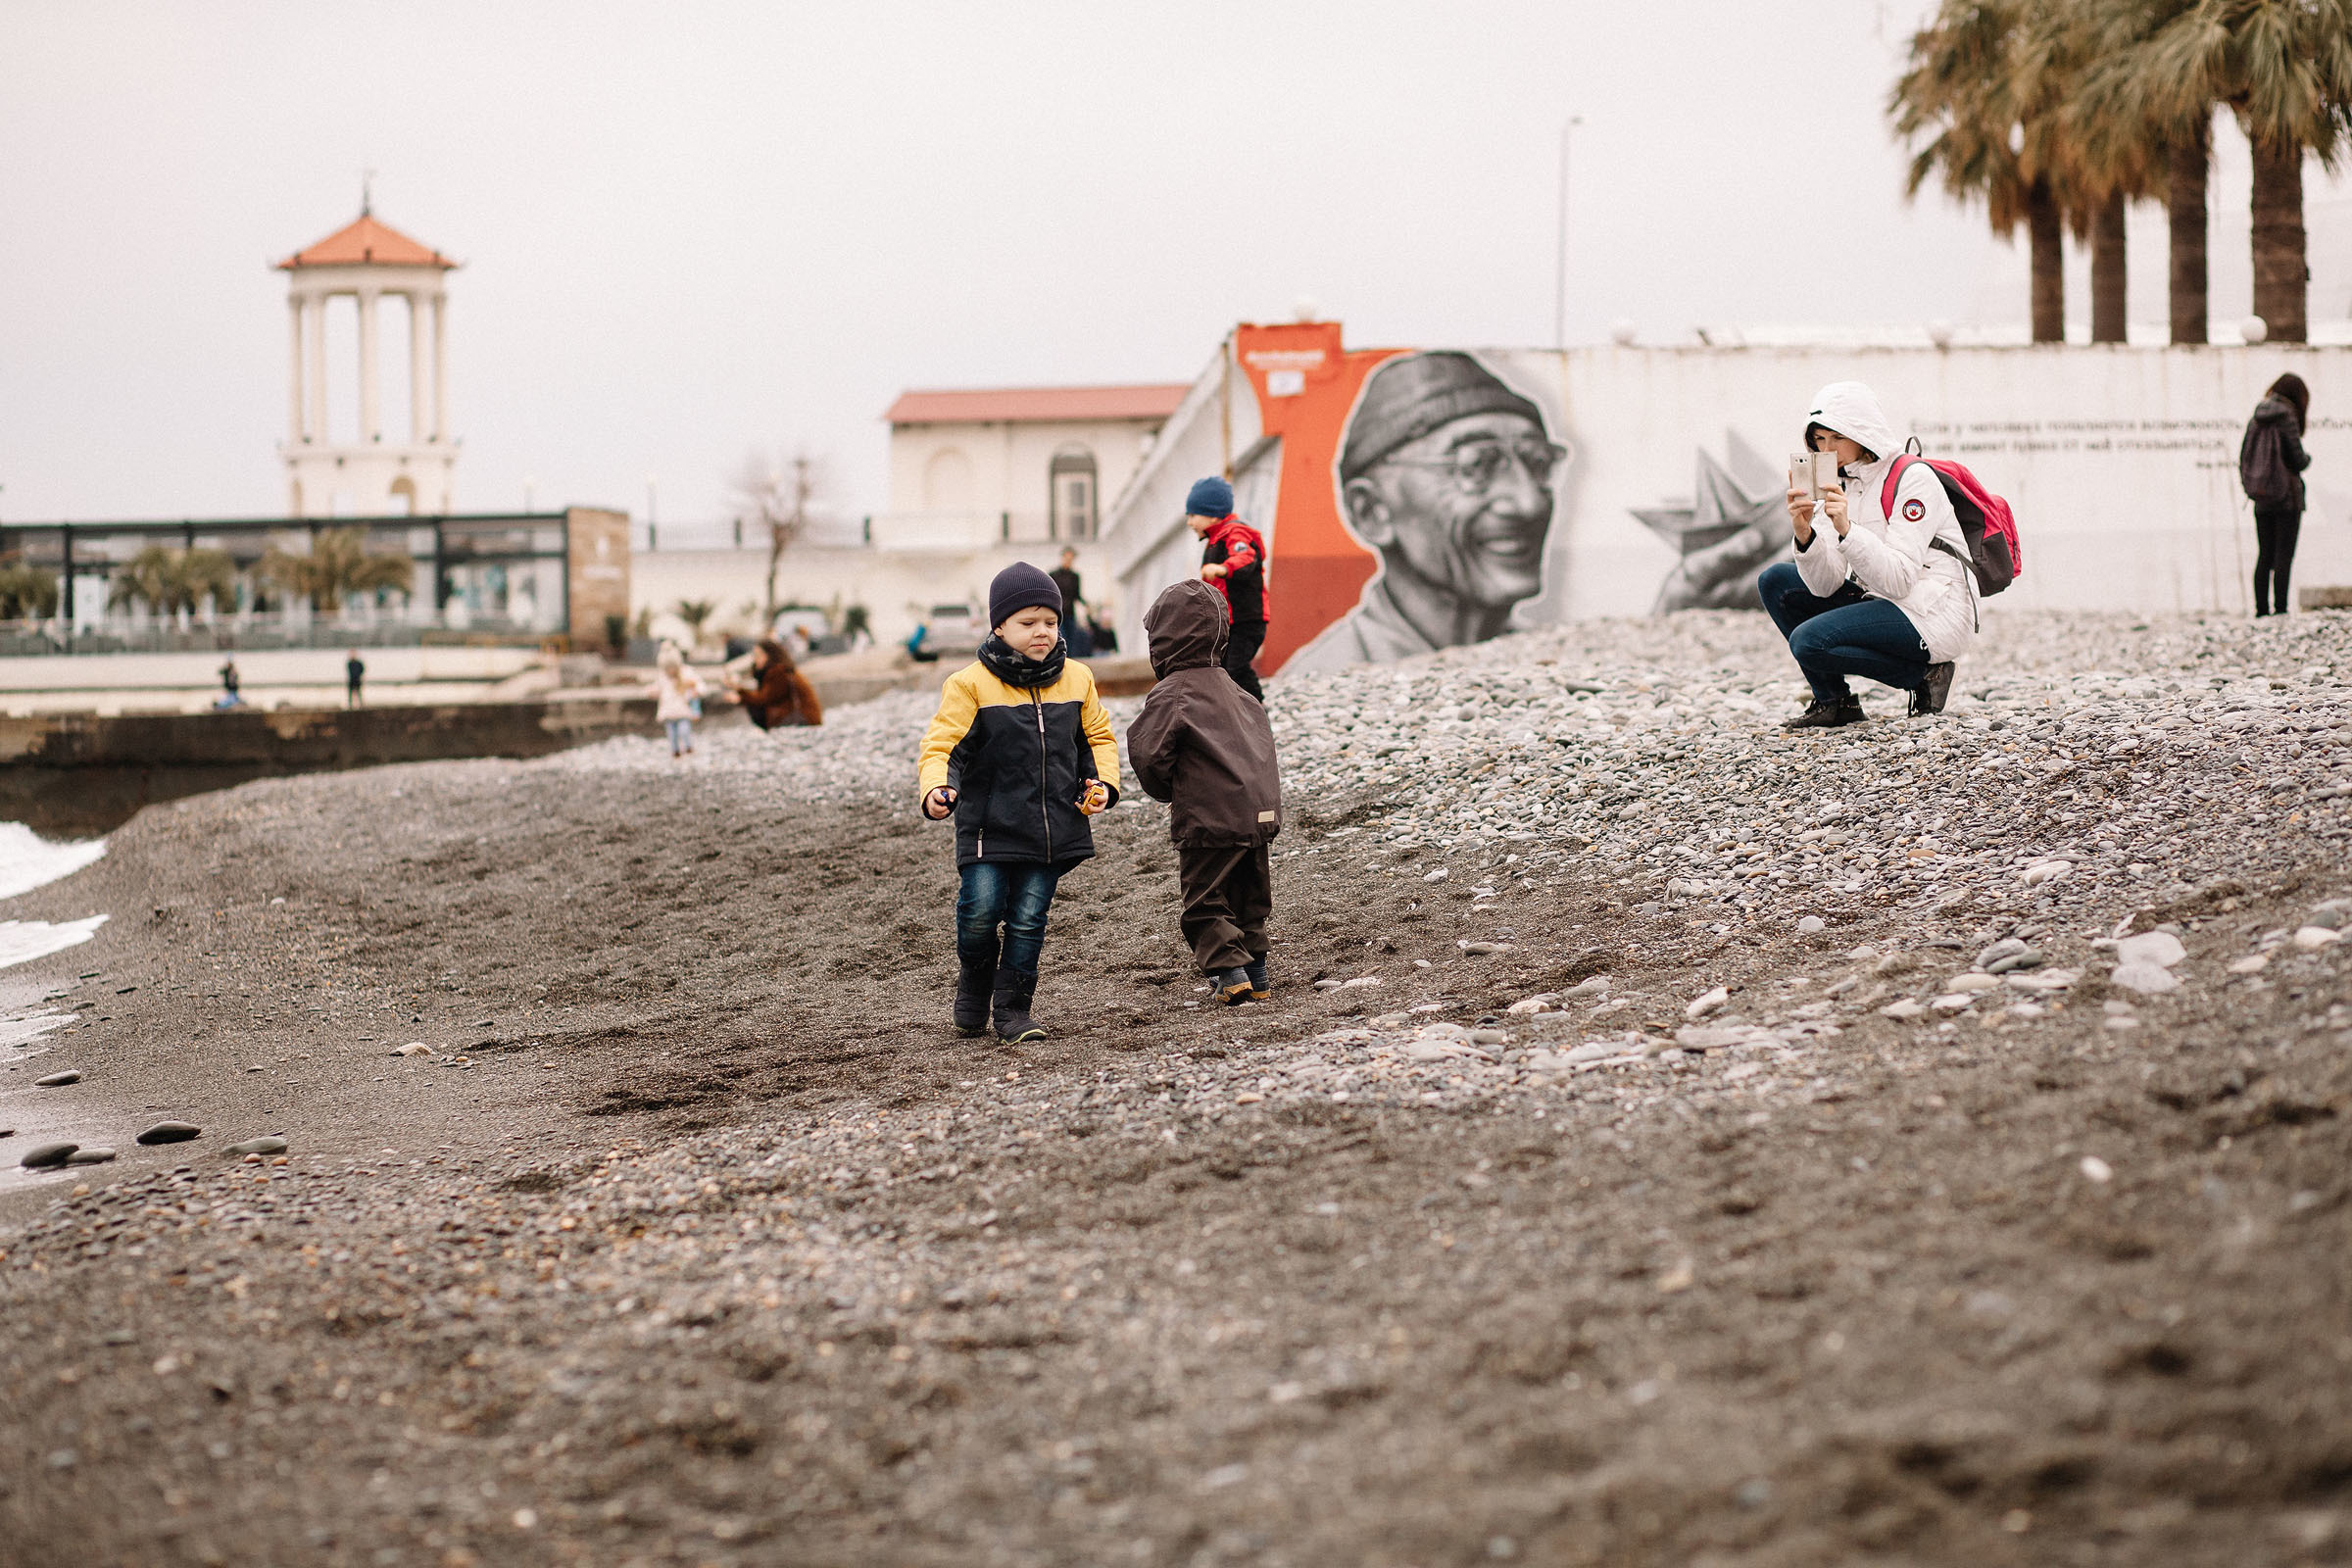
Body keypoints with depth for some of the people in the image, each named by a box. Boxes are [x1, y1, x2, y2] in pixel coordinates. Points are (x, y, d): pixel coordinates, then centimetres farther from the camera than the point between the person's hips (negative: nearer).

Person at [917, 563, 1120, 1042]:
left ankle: (1012, 1007, 14)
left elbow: (1098, 737, 19)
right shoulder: (971, 684, -6)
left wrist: (1103, 783, 2)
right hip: (990, 824, -3)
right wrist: (936, 790, -29)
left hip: (1054, 825, 3)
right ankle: (975, 977, 19)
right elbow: (940, 746, -9)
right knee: (980, 910, -12)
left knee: (1029, 918, 1)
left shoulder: (1076, 680, 7)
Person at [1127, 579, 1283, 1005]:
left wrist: (1166, 791, 3)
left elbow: (1148, 753, -16)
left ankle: (1231, 972, -9)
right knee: (1247, 899, 18)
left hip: (1208, 820, -7)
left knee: (1205, 904, 3)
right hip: (1258, 811, 7)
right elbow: (1261, 740, 19)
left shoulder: (1171, 695, -11)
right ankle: (1256, 973, 20)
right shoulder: (1231, 690, 15)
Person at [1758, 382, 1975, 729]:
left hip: (1930, 615, -9)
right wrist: (1805, 536, -20)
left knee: (1809, 641, -24)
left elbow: (1899, 580, -24)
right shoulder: (1841, 484, 8)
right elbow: (1826, 586, -1)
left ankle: (1923, 674, -6)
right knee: (1775, 581, 3)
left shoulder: (1912, 479, -14)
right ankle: (1832, 701, 3)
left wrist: (1847, 529, -34)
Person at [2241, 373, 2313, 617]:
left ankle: (2261, 609, 6)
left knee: (2264, 556, 9)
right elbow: (2297, 460, -11)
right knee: (2284, 556, -4)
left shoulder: (2255, 420, 8)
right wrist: (2307, 458, 11)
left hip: (2262, 501, 6)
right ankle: (2280, 608, -9)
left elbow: (2243, 458, 11)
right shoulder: (2287, 419, -10)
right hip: (2287, 496, -6)